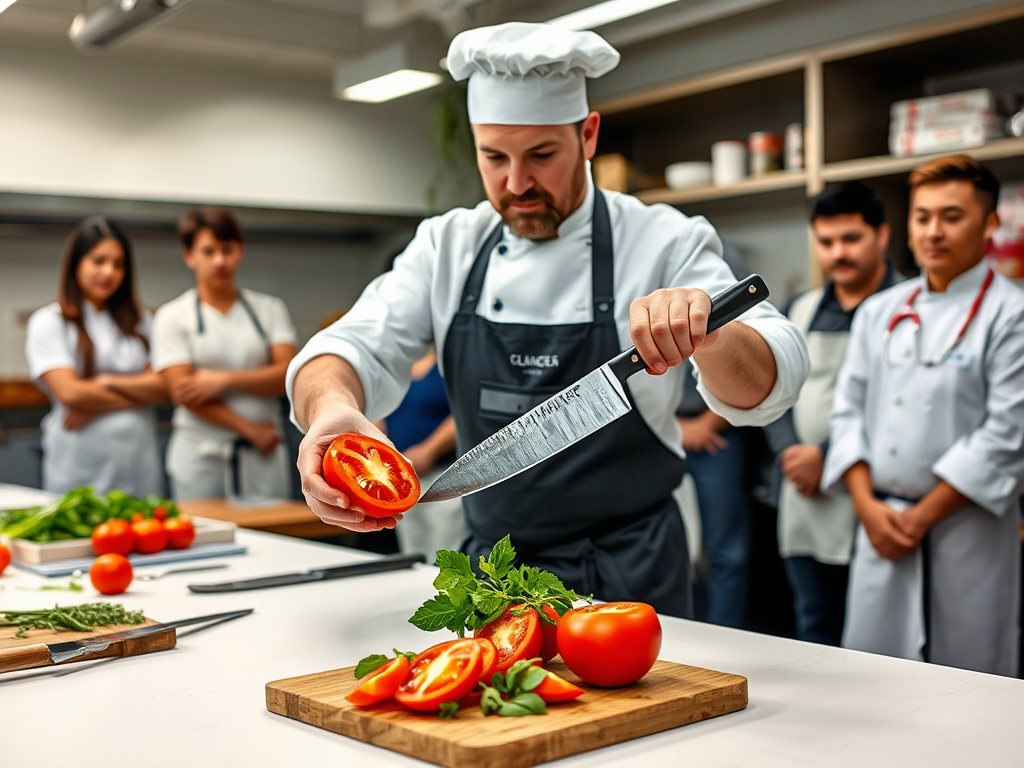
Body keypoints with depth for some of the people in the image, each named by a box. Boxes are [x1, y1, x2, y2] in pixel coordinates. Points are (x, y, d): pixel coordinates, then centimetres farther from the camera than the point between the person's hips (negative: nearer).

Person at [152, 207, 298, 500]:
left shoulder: (270, 309, 11)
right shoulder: (172, 317, 4)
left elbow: (288, 375, -1)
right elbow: (183, 392, -5)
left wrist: (225, 379, -11)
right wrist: (250, 429, -8)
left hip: (264, 456, 2)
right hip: (200, 457, -1)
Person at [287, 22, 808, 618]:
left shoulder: (663, 242, -10)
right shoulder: (448, 246, 0)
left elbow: (765, 388, -20)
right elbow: (359, 351, -12)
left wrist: (706, 335, -43)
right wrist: (332, 405, -36)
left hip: (628, 577, -3)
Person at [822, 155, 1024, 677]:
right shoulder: (879, 312, 11)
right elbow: (848, 408, 10)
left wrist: (923, 516, -10)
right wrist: (867, 505, -3)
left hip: (966, 530, -4)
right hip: (881, 530, 4)